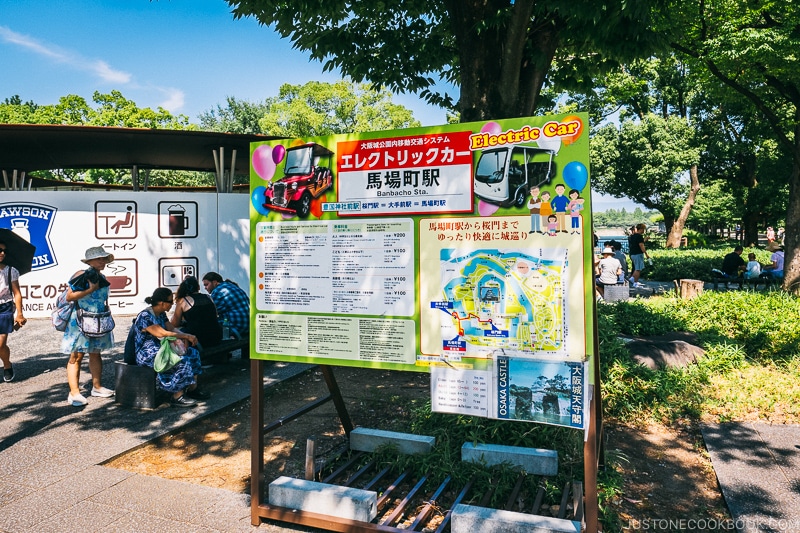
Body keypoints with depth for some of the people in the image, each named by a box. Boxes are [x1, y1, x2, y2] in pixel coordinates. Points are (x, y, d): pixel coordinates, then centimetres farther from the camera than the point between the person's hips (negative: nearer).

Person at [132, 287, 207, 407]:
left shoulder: (161, 314, 10)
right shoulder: (145, 316, -19)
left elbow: (172, 329, 7)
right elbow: (162, 333, -26)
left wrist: (184, 337, -15)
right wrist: (186, 336, -23)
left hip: (160, 349, 9)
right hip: (147, 355, -9)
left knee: (192, 353, -4)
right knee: (181, 361, -28)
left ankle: (192, 389, 1)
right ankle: (177, 396, -18)